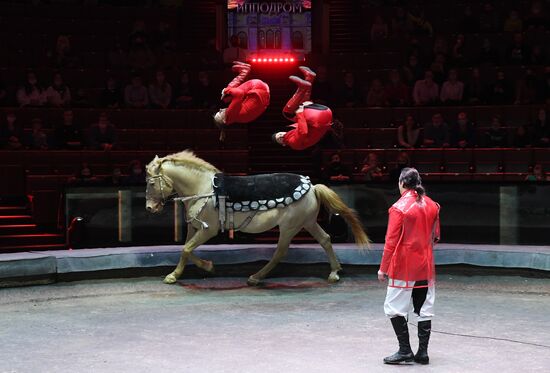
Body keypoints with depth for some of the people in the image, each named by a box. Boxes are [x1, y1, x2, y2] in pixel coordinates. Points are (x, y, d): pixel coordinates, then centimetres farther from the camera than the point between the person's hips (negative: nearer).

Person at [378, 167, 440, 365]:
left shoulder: (399, 207, -13)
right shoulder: (432, 205, 6)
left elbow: (391, 242, -13)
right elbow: (435, 237, 12)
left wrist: (383, 269, -7)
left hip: (404, 267, -6)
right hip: (426, 266, 6)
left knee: (395, 308, 3)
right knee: (424, 310, 10)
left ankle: (405, 351, 1)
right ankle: (422, 353, 12)